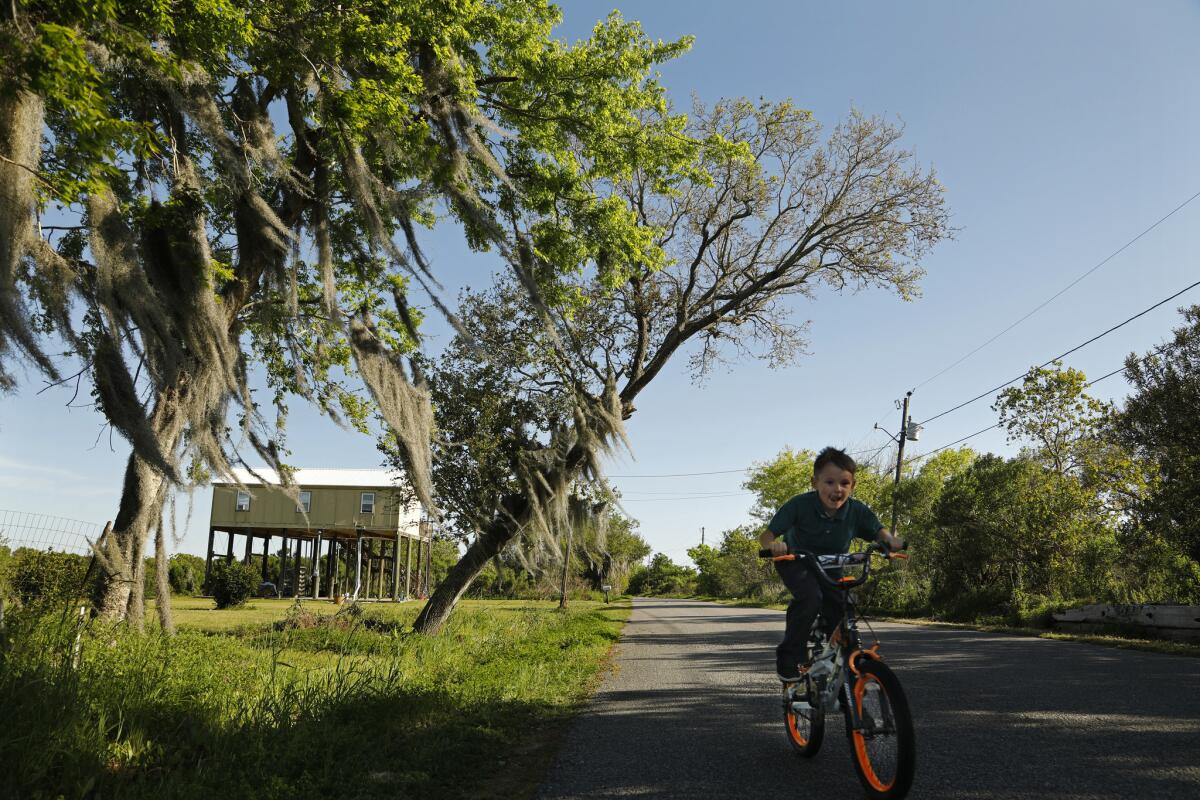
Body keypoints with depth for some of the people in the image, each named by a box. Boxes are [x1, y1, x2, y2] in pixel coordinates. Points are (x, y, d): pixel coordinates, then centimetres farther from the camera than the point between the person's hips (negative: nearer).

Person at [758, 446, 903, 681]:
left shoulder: (857, 510, -21)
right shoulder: (800, 505, -30)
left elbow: (878, 530, -10)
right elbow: (766, 535, -28)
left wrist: (889, 539, -35)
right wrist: (773, 544, -52)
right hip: (796, 563, -4)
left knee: (839, 611, -12)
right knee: (810, 597, -30)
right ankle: (790, 657, -13)